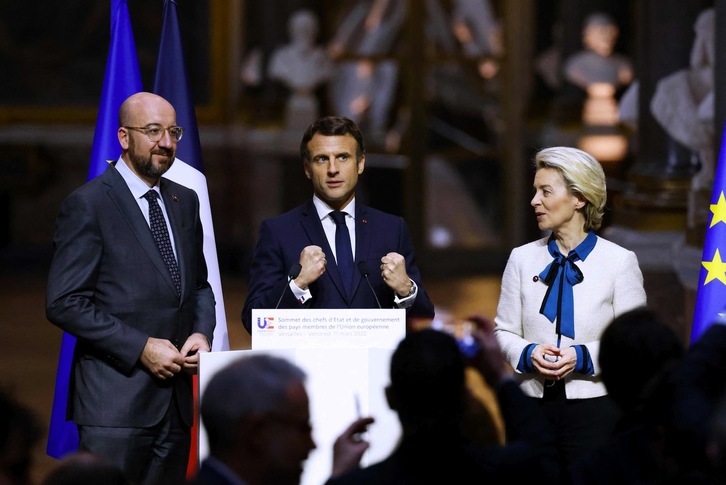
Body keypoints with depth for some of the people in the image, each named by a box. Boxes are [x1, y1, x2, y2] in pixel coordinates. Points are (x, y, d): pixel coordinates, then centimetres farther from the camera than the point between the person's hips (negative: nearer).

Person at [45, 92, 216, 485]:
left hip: (175, 400, 7)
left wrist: (202, 333, 2)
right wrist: (140, 348, -16)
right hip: (115, 399, -6)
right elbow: (64, 303, -12)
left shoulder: (184, 202, 15)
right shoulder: (87, 205, -7)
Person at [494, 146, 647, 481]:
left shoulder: (619, 261, -3)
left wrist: (583, 357, -18)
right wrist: (528, 354, -11)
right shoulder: (522, 258, 7)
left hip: (594, 408, -3)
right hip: (533, 406, 3)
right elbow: (504, 331, 9)